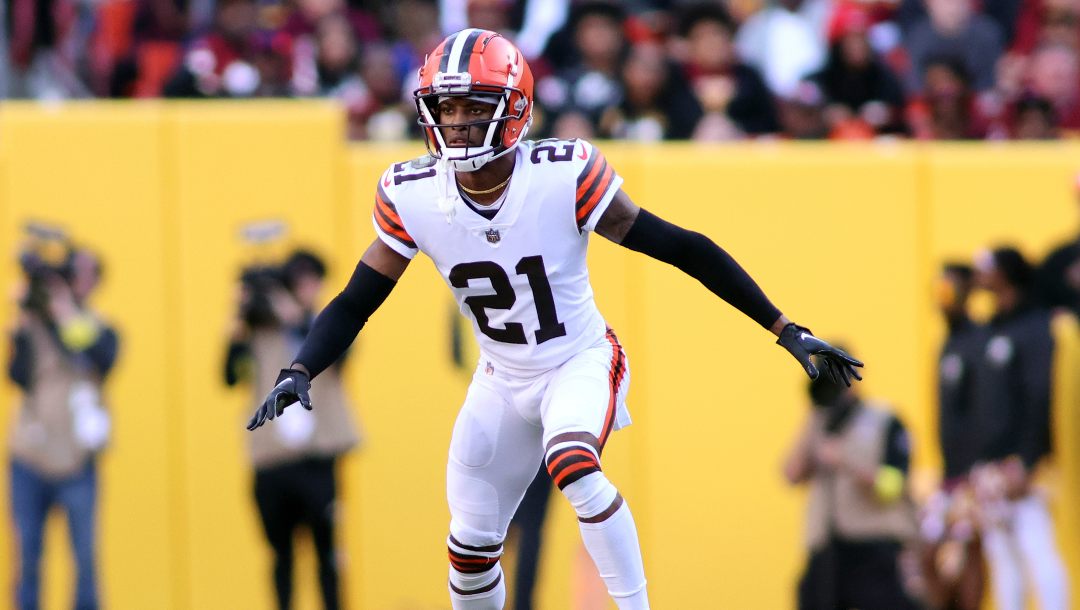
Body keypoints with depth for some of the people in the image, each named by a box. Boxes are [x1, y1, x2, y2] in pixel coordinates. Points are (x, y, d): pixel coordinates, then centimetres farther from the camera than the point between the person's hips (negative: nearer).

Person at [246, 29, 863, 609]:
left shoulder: (564, 177, -26)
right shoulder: (413, 197, -16)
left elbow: (681, 248, -19)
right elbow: (356, 301, -4)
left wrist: (786, 330, -18)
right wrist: (298, 373, -21)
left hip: (583, 362, -4)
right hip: (503, 381, 4)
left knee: (571, 463, -34)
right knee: (473, 538, 8)